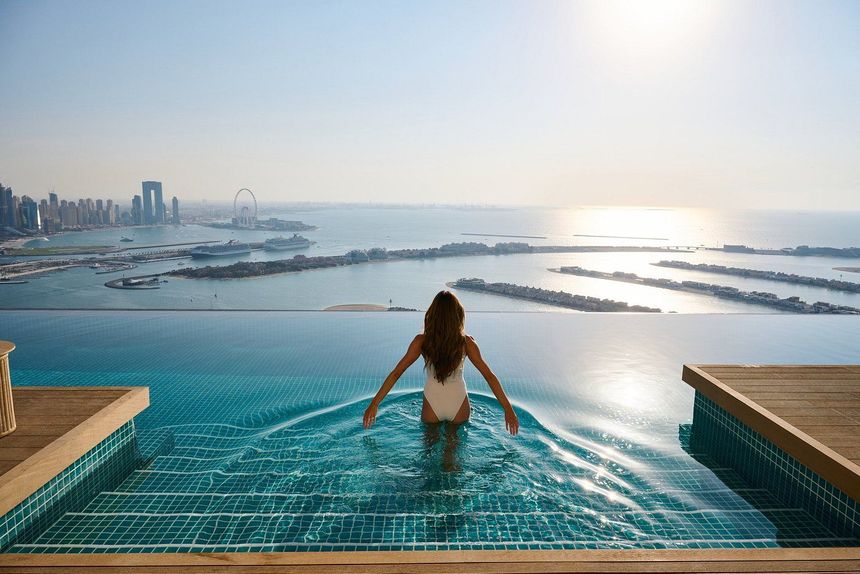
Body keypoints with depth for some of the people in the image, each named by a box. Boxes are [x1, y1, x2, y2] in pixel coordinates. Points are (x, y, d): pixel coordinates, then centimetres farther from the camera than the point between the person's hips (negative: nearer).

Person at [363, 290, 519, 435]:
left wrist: (374, 404, -4)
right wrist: (508, 409, -5)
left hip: (432, 403, 0)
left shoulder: (421, 341, -14)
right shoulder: (466, 342, -13)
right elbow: (489, 376, -11)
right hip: (458, 403, 0)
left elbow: (396, 373, -11)